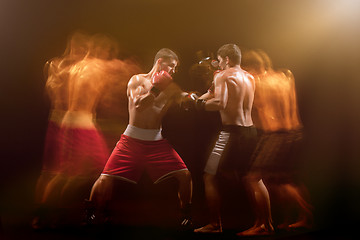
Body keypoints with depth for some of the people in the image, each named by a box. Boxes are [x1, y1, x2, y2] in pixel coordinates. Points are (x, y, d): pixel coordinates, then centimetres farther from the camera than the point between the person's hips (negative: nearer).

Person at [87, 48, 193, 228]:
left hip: (157, 141, 3)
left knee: (185, 175, -9)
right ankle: (93, 216, 15)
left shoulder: (170, 87, 11)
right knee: (105, 180, -12)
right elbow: (139, 104, -17)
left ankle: (186, 217, 12)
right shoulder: (137, 80, 0)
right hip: (132, 140, -3)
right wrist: (156, 87, -12)